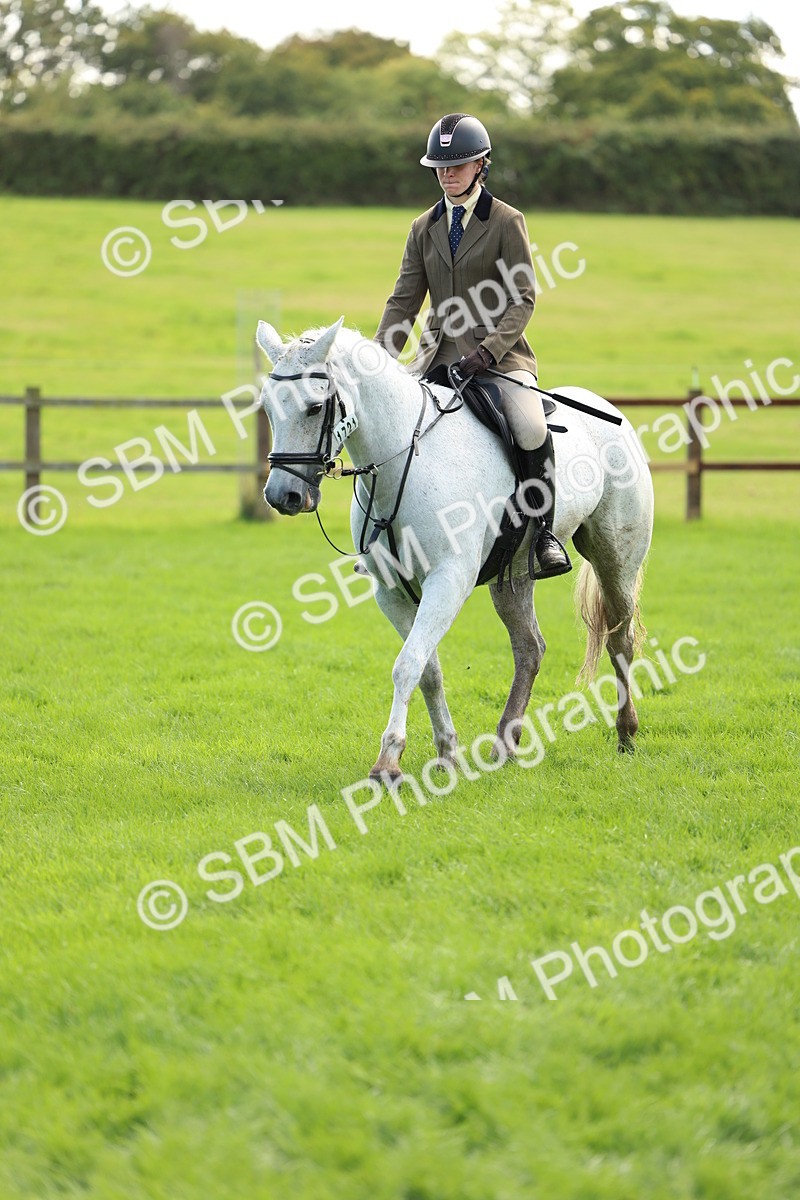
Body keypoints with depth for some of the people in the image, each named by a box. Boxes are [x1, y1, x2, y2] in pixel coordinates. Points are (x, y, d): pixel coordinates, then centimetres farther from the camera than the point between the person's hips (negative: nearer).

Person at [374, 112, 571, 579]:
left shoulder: (507, 222, -1)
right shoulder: (424, 229, 12)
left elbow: (523, 299, -7)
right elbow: (404, 301, 9)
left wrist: (490, 349, -20)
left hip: (500, 353, -5)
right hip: (440, 355, 5)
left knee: (531, 427, -29)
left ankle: (546, 533, -17)